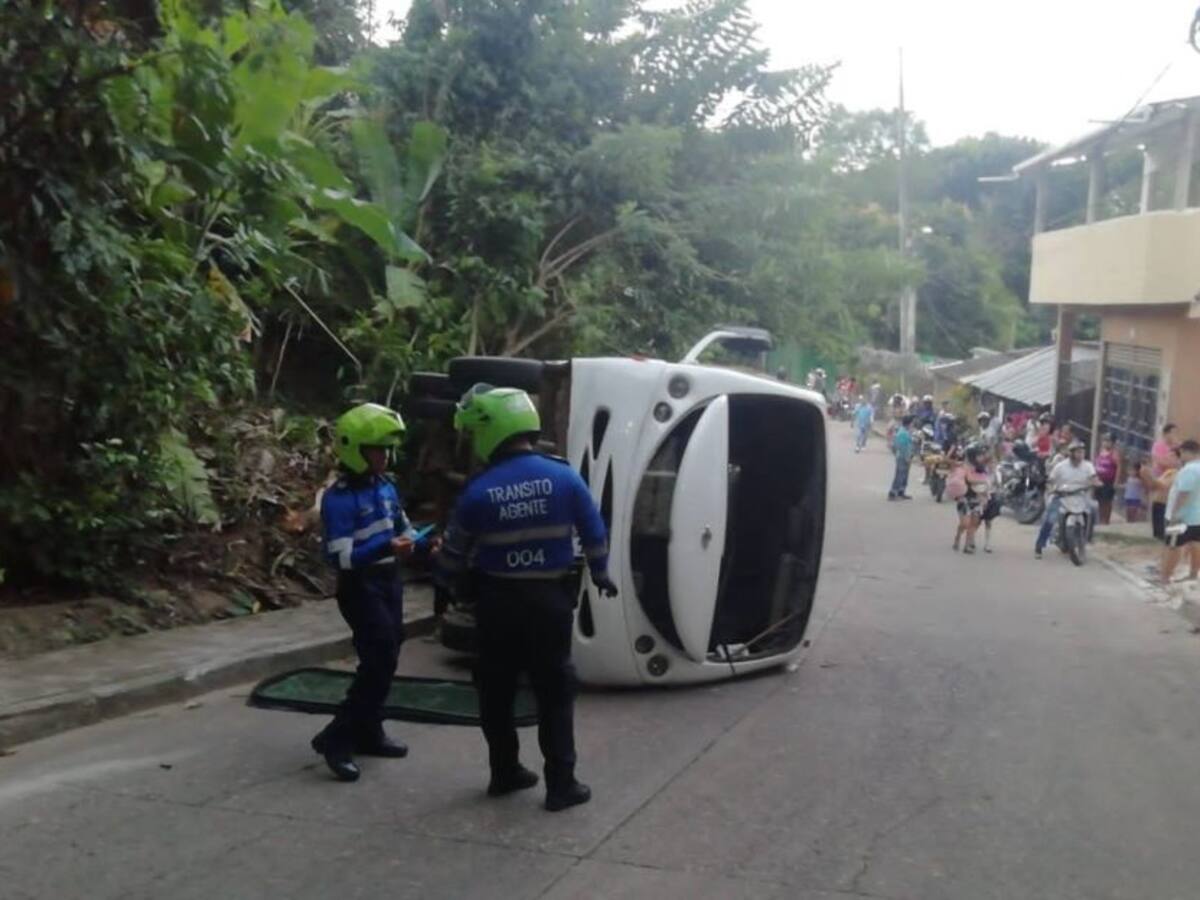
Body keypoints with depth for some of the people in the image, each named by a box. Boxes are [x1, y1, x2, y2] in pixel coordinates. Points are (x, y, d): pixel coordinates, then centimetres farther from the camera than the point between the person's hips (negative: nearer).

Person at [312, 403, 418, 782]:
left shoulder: (386, 487, 5)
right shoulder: (338, 499, -18)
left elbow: (403, 531, 17)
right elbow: (340, 556, -24)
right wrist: (386, 547, -35)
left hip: (389, 581, 8)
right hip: (360, 587, -8)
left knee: (383, 660, 15)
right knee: (380, 659, -14)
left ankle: (367, 733, 28)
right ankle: (337, 737, -7)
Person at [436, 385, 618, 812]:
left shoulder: (478, 491, -10)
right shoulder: (564, 477, -8)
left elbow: (454, 553, 2)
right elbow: (595, 534, 0)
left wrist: (447, 583, 24)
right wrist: (601, 576, 19)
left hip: (496, 601, 0)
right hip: (549, 599, 0)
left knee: (496, 691, 16)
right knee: (555, 692, 8)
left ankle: (504, 772, 25)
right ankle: (561, 784, 8)